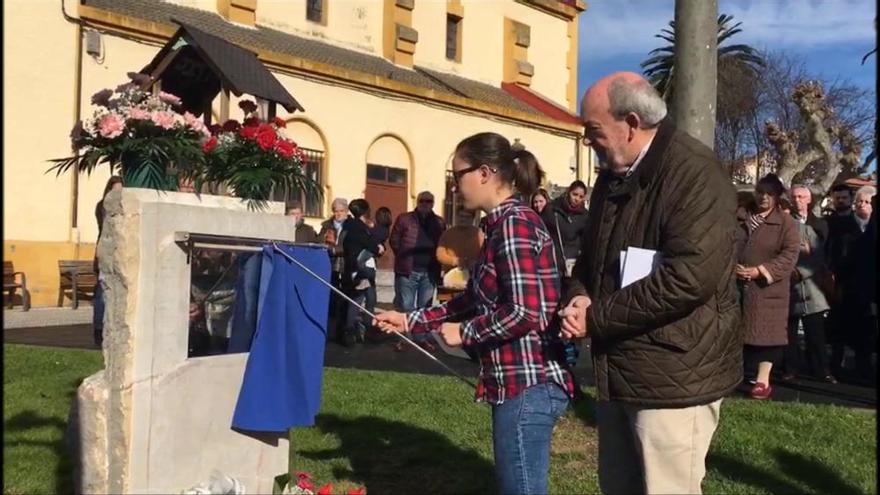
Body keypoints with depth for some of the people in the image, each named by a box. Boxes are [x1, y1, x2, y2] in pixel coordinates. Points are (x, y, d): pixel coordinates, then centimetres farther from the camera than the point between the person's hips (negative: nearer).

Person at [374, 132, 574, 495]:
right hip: (518, 382, 10)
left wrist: (463, 333, -10)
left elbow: (524, 312, -24)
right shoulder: (503, 225, 15)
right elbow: (474, 300, 22)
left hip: (527, 384, -10)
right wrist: (410, 320, 18)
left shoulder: (514, 222, -15)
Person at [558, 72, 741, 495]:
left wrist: (596, 318, -19)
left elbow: (688, 276, -27)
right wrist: (578, 296, -3)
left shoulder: (695, 174, -17)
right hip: (619, 370, 9)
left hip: (673, 377, -9)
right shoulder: (613, 177, 11)